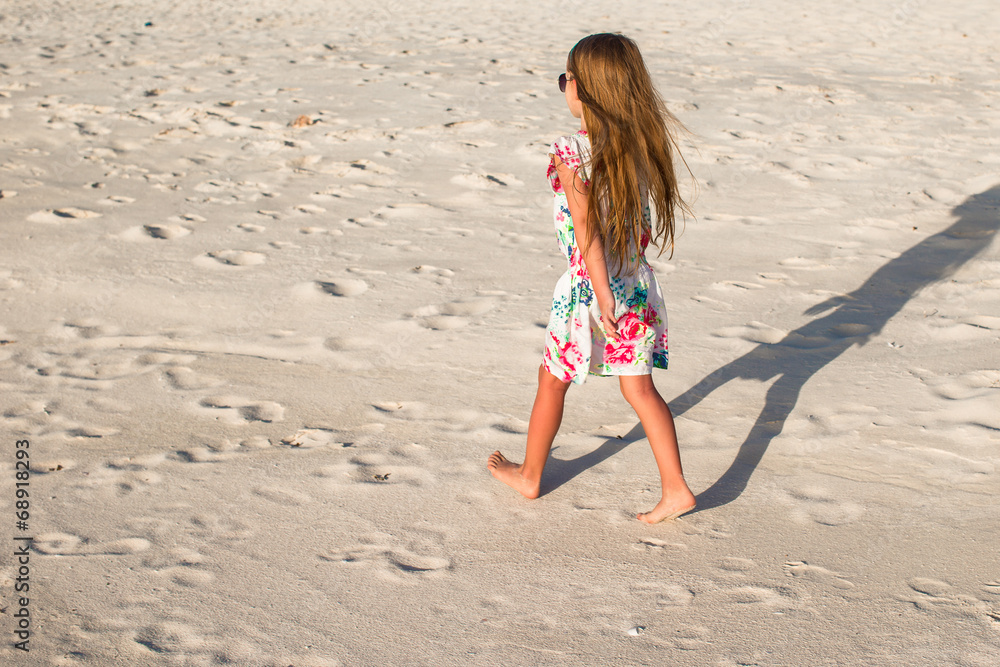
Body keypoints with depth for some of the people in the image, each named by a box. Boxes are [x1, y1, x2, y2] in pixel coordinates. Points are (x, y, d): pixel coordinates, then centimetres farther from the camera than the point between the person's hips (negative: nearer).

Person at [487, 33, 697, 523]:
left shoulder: (571, 151, -19)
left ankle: (529, 475, 32)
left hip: (590, 286, -5)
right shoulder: (646, 141, -1)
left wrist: (603, 298, -20)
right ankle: (675, 488, 12)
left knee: (552, 381, 15)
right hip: (638, 281, 5)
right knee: (639, 388, 14)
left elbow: (587, 231, -21)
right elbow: (648, 220, 7)